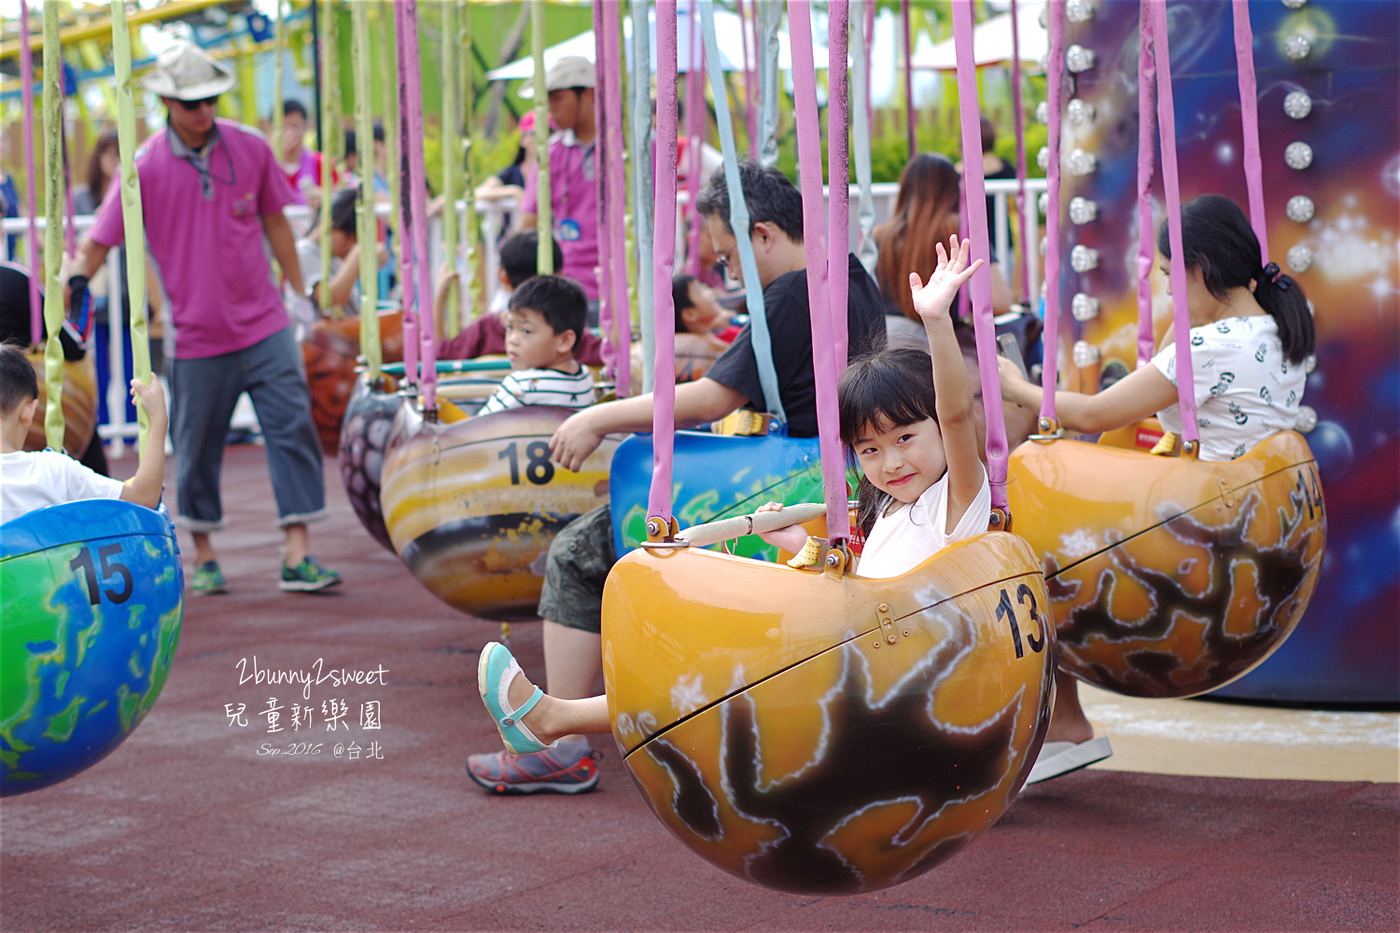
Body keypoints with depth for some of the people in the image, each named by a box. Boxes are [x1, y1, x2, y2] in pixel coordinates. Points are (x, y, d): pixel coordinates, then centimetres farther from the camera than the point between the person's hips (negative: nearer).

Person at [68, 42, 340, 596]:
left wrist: (300, 292, 15)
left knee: (293, 429, -6)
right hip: (195, 335, -2)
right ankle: (203, 555, 27)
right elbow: (94, 247, -4)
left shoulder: (250, 147, -1)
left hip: (264, 325, 2)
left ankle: (298, 557, -2)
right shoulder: (145, 167, -8)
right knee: (197, 448, 8)